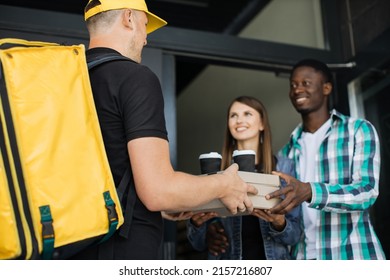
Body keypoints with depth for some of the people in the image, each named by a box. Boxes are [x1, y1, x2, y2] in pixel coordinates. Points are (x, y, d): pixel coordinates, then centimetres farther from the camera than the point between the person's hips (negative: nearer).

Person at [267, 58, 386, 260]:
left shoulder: (359, 130, 2)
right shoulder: (287, 152, 14)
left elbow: (367, 191, -11)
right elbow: (284, 212, 11)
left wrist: (310, 192, -27)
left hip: (353, 258, -3)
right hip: (303, 259, 4)